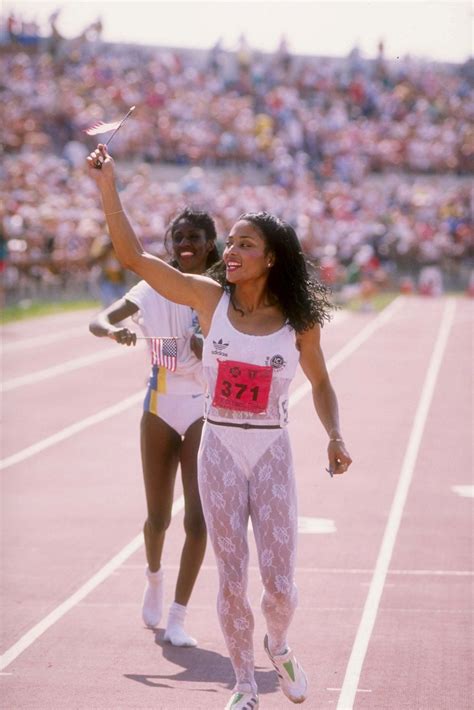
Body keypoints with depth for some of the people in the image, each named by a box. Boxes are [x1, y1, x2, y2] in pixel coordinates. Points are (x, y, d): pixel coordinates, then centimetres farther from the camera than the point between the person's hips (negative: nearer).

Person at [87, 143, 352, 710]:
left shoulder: (300, 319, -5)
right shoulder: (210, 298, -5)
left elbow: (320, 383, 11)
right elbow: (133, 256, -11)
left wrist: (335, 438, -5)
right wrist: (108, 187, -20)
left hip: (272, 454, 0)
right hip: (219, 451, 0)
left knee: (280, 586, 0)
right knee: (232, 581, 6)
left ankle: (277, 644, 34)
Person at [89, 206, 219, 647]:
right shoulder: (154, 289, 2)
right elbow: (99, 320, -3)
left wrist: (210, 350, -22)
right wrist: (115, 331, -26)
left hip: (205, 409, -1)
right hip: (161, 403, 2)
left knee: (198, 518, -10)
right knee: (158, 516, 8)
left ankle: (177, 618, -2)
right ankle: (154, 578, 41)